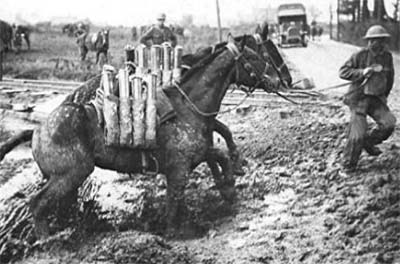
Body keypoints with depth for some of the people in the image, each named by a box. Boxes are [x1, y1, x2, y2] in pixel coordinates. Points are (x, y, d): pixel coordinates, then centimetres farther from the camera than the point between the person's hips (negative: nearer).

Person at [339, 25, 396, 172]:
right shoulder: (360, 56, -11)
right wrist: (362, 72, -22)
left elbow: (390, 77, 19)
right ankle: (349, 165, 11)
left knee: (389, 123, -15)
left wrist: (385, 95, 19)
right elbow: (343, 72, -12)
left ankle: (368, 142, 14)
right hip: (358, 98, -5)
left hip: (377, 99, 5)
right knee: (358, 134, -9)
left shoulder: (387, 57, 3)